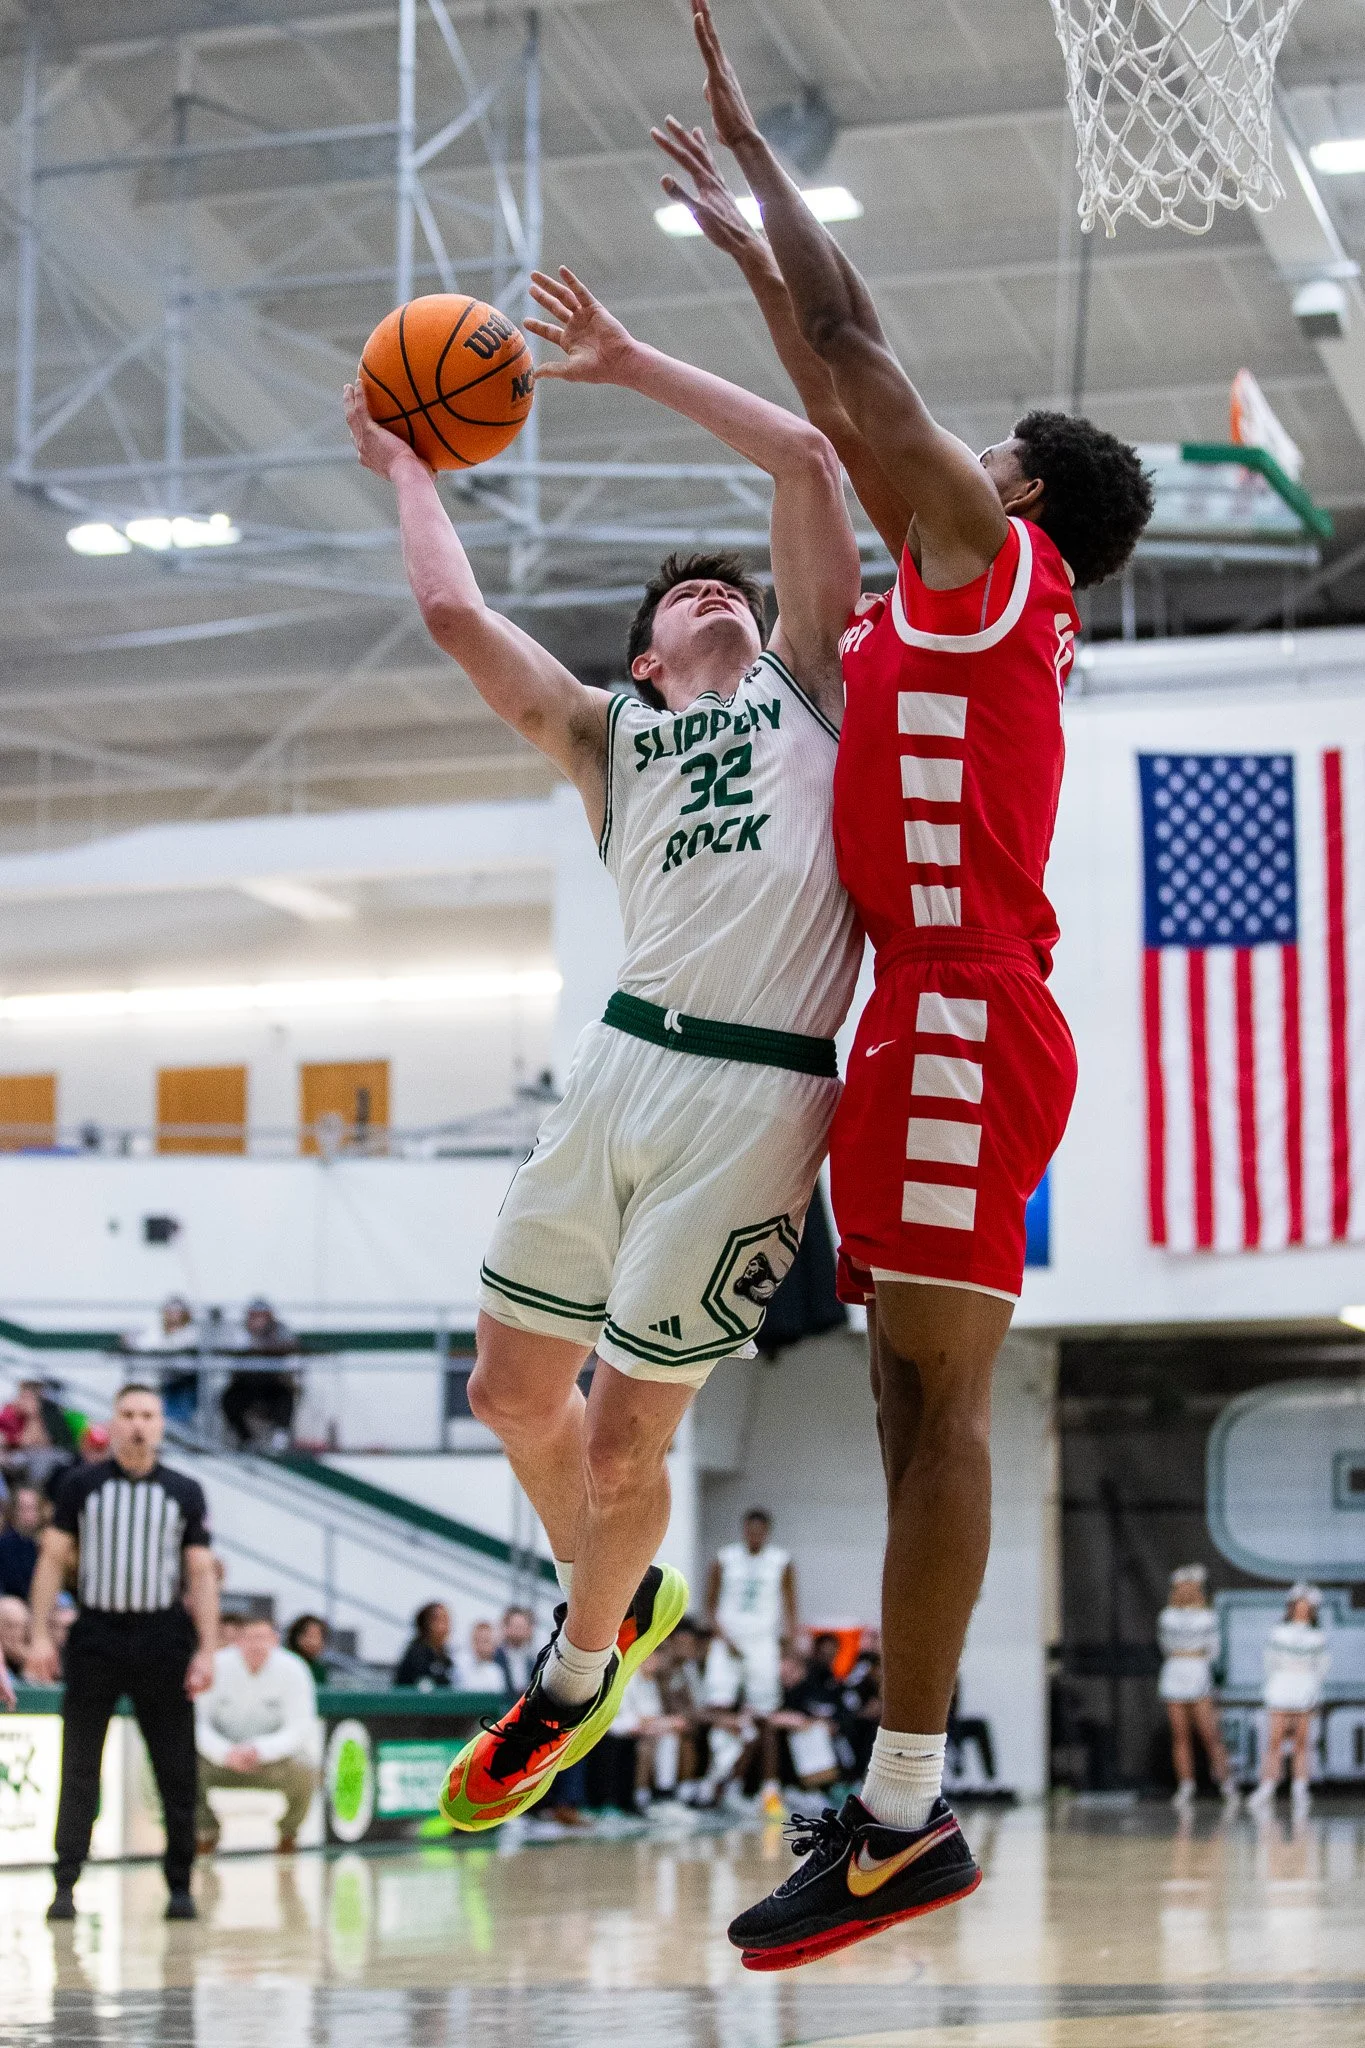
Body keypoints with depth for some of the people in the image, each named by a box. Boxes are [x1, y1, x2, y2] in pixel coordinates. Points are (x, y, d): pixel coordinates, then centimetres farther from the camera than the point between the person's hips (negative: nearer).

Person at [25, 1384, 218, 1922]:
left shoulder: (185, 1493, 7)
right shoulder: (80, 1486, 4)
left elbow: (201, 1574, 6)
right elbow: (53, 1560, 4)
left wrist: (206, 1650, -2)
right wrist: (41, 1636, -4)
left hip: (163, 1641, 1)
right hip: (96, 1638, -1)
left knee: (176, 1772, 2)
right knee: (78, 1770, 0)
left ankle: (179, 1887, 11)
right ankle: (65, 1886, 4)